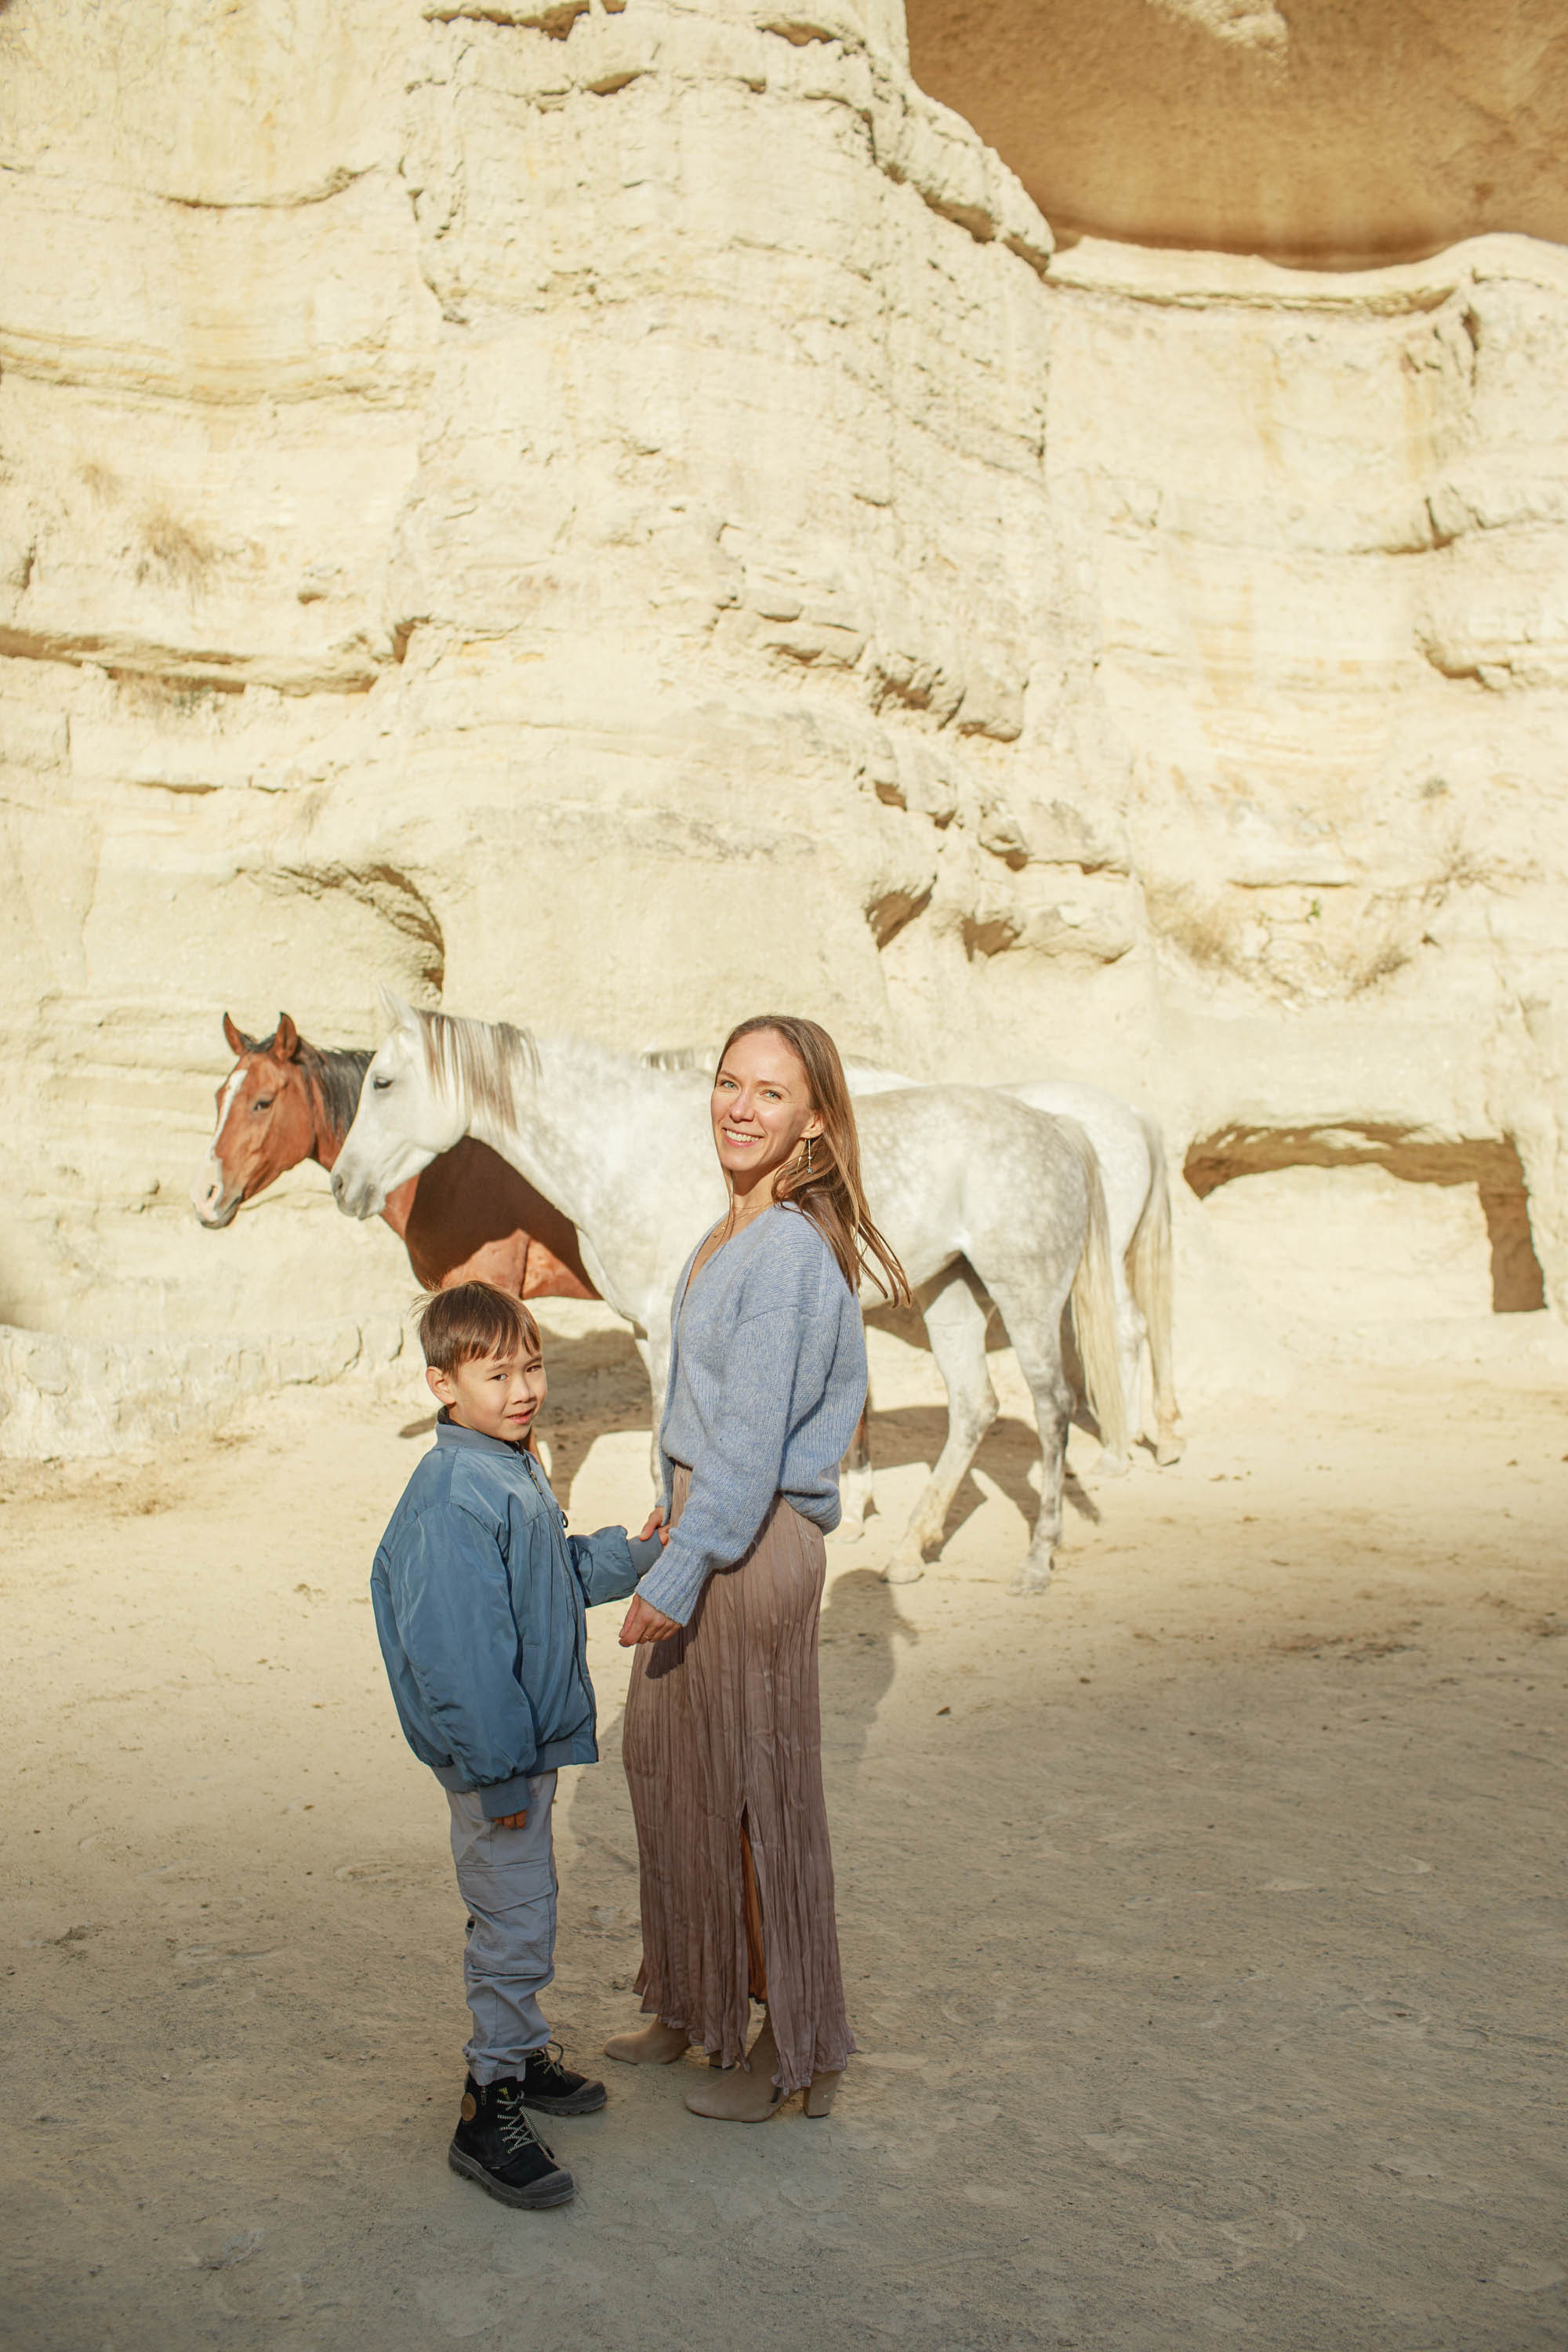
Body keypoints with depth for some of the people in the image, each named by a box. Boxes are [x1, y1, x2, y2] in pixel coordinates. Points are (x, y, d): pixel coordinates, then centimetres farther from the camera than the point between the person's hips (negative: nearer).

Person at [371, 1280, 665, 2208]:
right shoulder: (456, 1498, -26)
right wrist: (499, 1771, -24)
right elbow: (460, 1652, -27)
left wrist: (631, 1554, 9)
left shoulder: (518, 1470, 6)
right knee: (516, 1923, 0)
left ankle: (522, 2053, 40)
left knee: (521, 1912, 23)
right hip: (494, 1754, -10)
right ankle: (490, 2107, 15)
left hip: (535, 1738, 10)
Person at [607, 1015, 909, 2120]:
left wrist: (676, 1577, -21)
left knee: (750, 1784, 5)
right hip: (711, 1520, 10)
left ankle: (792, 2043, 24)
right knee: (670, 1763, 20)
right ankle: (698, 2004, 39)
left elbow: (751, 1444, -24)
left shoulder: (786, 1253, -22)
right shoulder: (743, 1234, 8)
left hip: (752, 1544, -10)